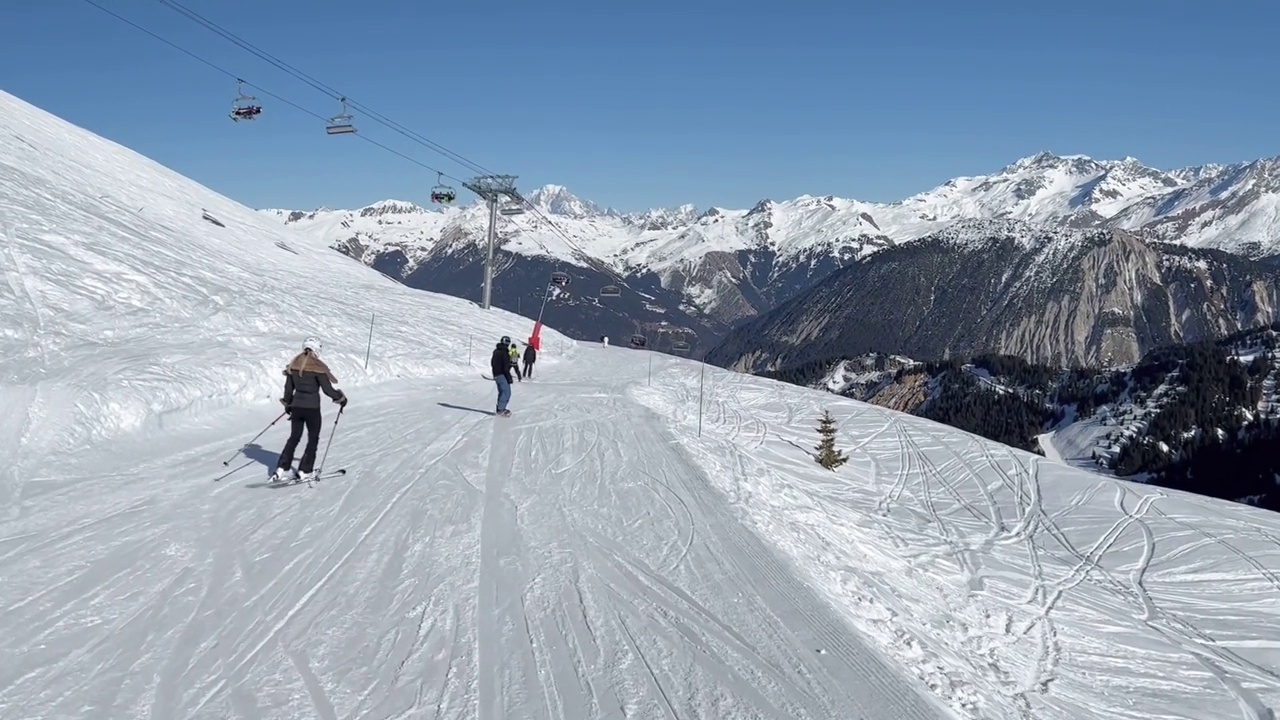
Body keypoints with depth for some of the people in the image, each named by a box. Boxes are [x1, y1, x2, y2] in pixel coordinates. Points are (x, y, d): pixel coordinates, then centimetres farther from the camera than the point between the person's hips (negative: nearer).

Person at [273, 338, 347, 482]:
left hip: (296, 406, 5)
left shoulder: (294, 364, 4)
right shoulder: (317, 366, -14)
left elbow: (288, 388, 10)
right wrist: (340, 397, 3)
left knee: (294, 437, 16)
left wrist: (288, 403, 25)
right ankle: (305, 471, 7)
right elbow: (327, 389, -13)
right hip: (312, 408, -5)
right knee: (313, 438, 8)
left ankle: (282, 469, 12)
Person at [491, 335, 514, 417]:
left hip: (496, 374, 10)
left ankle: (500, 408, 21)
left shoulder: (496, 351, 12)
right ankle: (501, 409, -10)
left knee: (502, 392, 18)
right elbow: (506, 367, -21)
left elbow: (492, 363, 23)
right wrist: (509, 377, -17)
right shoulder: (504, 353, -18)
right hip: (502, 375, -10)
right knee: (506, 392, -8)